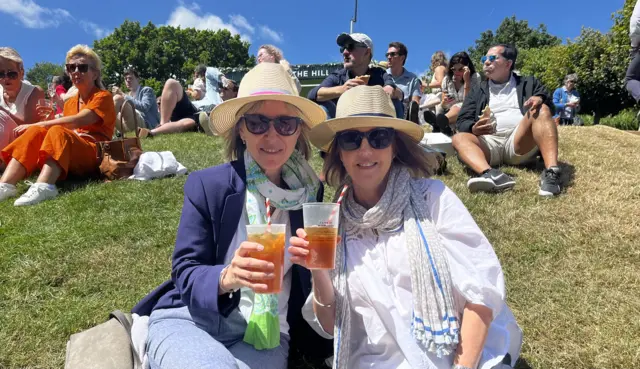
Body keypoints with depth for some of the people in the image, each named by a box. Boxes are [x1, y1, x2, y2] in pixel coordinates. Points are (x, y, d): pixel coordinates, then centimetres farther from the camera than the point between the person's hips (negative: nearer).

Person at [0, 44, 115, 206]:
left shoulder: (103, 96, -1)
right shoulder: (69, 103, 21)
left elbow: (78, 121, -18)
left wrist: (35, 125, -15)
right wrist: (52, 120, -2)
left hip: (95, 156, -6)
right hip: (70, 161, 6)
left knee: (57, 132, -30)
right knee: (36, 132, -17)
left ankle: (43, 187, -53)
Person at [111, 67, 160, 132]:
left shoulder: (147, 90, 8)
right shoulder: (128, 95, 29)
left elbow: (144, 107, -14)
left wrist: (123, 95, -12)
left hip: (145, 124, -7)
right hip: (130, 125, 7)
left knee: (118, 98, -21)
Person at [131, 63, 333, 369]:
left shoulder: (310, 191, -1)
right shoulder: (205, 185, -7)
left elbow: (316, 272, 7)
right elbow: (185, 274, -10)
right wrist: (227, 276, -29)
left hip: (267, 337, 2)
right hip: (187, 321, -1)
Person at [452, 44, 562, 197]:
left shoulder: (529, 83, 22)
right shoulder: (477, 91, 23)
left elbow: (549, 107, 12)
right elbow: (462, 121, 10)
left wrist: (540, 99, -13)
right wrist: (474, 129, -15)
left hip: (521, 144, 0)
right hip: (490, 143, 1)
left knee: (541, 110, -22)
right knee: (459, 138, -24)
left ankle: (551, 172, -41)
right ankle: (489, 174, -54)